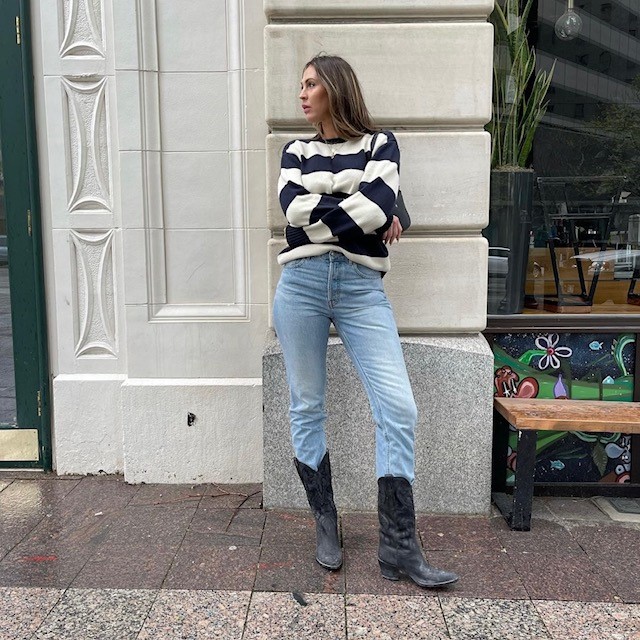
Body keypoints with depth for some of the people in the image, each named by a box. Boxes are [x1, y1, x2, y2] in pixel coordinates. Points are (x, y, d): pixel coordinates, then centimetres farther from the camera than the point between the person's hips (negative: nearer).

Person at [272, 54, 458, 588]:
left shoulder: (380, 143, 11)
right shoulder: (297, 152, 18)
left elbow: (382, 203, -9)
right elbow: (294, 207, -3)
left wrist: (322, 214, -4)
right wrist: (362, 215, -5)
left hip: (362, 287, -2)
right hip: (302, 282, 2)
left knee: (398, 408, -12)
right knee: (307, 407, 3)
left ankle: (399, 549, -4)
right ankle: (325, 525, 19)